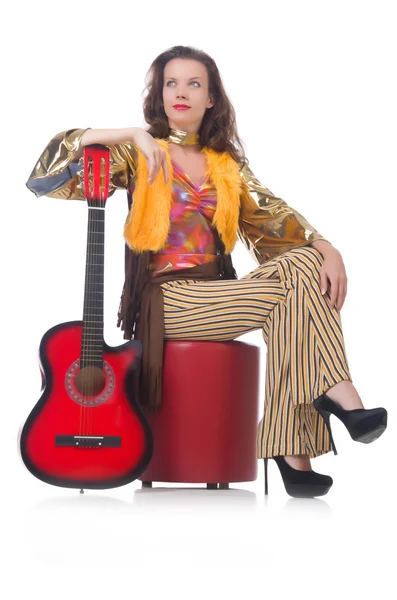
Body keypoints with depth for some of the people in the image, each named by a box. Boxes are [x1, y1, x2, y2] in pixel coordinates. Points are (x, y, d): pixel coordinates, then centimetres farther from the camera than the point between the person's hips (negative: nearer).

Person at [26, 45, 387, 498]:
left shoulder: (228, 166, 18)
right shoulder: (139, 154, 6)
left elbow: (272, 218, 4)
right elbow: (47, 174, -6)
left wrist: (327, 250, -15)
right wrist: (130, 135, -13)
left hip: (217, 294, 5)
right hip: (166, 298, -4)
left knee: (306, 262, -22)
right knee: (293, 288, -23)